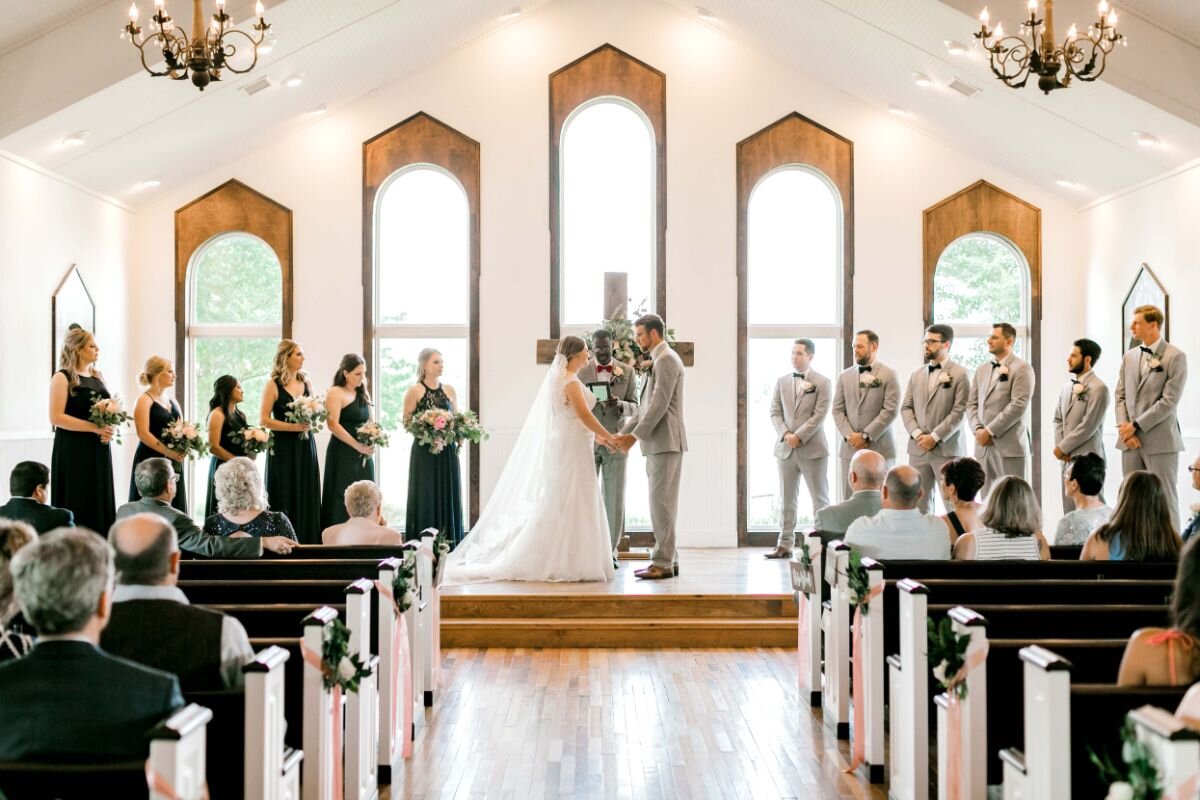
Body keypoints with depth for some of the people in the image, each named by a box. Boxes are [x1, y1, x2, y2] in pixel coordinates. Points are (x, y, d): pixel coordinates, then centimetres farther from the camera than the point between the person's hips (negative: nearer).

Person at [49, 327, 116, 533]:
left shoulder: (98, 377, 14)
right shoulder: (62, 378, -7)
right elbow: (56, 417, -15)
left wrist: (111, 428, -1)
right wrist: (95, 428, -19)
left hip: (99, 451, 7)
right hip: (73, 451, -6)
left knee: (100, 503, 5)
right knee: (77, 507, -4)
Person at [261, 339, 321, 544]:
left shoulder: (306, 383, 10)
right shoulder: (273, 385, -5)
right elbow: (263, 420, -9)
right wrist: (293, 427, -17)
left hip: (306, 446, 5)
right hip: (284, 448, -5)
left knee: (307, 495, 2)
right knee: (286, 498, -4)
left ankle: (307, 544, 7)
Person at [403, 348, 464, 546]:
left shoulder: (449, 390, 10)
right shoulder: (414, 391, -2)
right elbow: (407, 423, -3)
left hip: (447, 452, 4)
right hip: (424, 452, -4)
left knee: (448, 496, 5)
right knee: (425, 498, -3)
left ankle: (448, 545, 11)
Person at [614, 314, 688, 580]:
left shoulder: (666, 359, -12)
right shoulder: (659, 360, 20)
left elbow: (659, 404, -18)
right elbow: (645, 405, 21)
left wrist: (635, 436, -15)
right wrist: (625, 432, 13)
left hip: (665, 442, -10)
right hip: (657, 443, 10)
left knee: (661, 503, -8)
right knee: (662, 503, 11)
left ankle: (663, 563, -5)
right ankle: (668, 559, 15)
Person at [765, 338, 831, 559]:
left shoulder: (822, 383, 0)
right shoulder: (781, 382, 12)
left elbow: (819, 415, -9)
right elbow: (775, 412, 8)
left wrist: (798, 437, -15)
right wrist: (785, 434, -9)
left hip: (812, 448, -4)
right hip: (785, 449, 4)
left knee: (820, 500, 1)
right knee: (787, 500, 6)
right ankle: (785, 545, 9)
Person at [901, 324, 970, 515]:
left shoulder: (960, 374, -1)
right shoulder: (916, 374, 15)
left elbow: (959, 412, -9)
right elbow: (906, 408, 10)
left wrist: (935, 437, -14)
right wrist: (917, 433, -7)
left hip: (947, 449, -5)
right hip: (918, 448, 5)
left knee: (953, 503, -4)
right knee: (919, 503, 6)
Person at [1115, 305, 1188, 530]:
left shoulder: (1175, 357, -5)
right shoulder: (1129, 357, 14)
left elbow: (1169, 401, -12)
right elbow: (1121, 395, 12)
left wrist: (1136, 425, -13)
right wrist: (1123, 427, -4)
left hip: (1160, 441, -6)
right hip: (1130, 440, 6)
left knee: (1165, 501, -3)